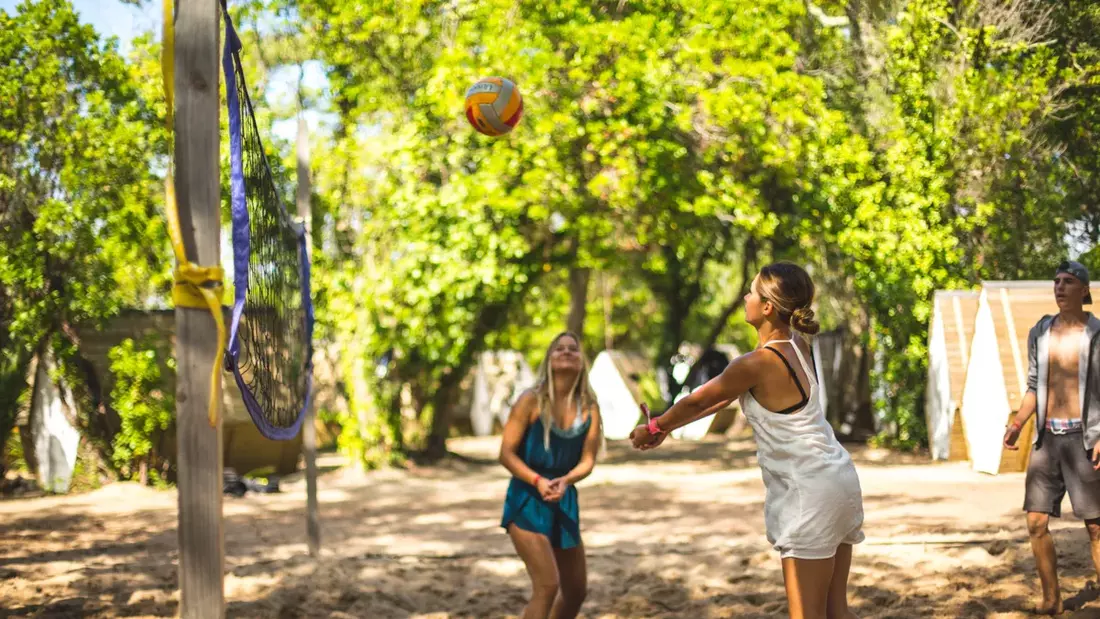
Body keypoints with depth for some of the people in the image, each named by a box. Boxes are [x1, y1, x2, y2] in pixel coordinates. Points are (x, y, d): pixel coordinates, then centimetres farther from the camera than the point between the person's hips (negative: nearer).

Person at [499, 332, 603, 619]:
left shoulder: (589, 408, 2)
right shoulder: (532, 401, -10)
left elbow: (587, 460, 0)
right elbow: (506, 453, -11)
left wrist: (565, 481, -21)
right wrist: (538, 481, -25)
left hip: (565, 501, 6)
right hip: (527, 500, -6)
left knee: (576, 589, 15)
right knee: (547, 585, -19)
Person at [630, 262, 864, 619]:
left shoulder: (756, 364, -18)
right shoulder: (796, 348, 8)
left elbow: (697, 401, -1)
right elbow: (725, 396, 18)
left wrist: (654, 428, 17)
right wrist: (669, 427, 23)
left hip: (810, 492, -9)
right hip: (839, 479, 9)